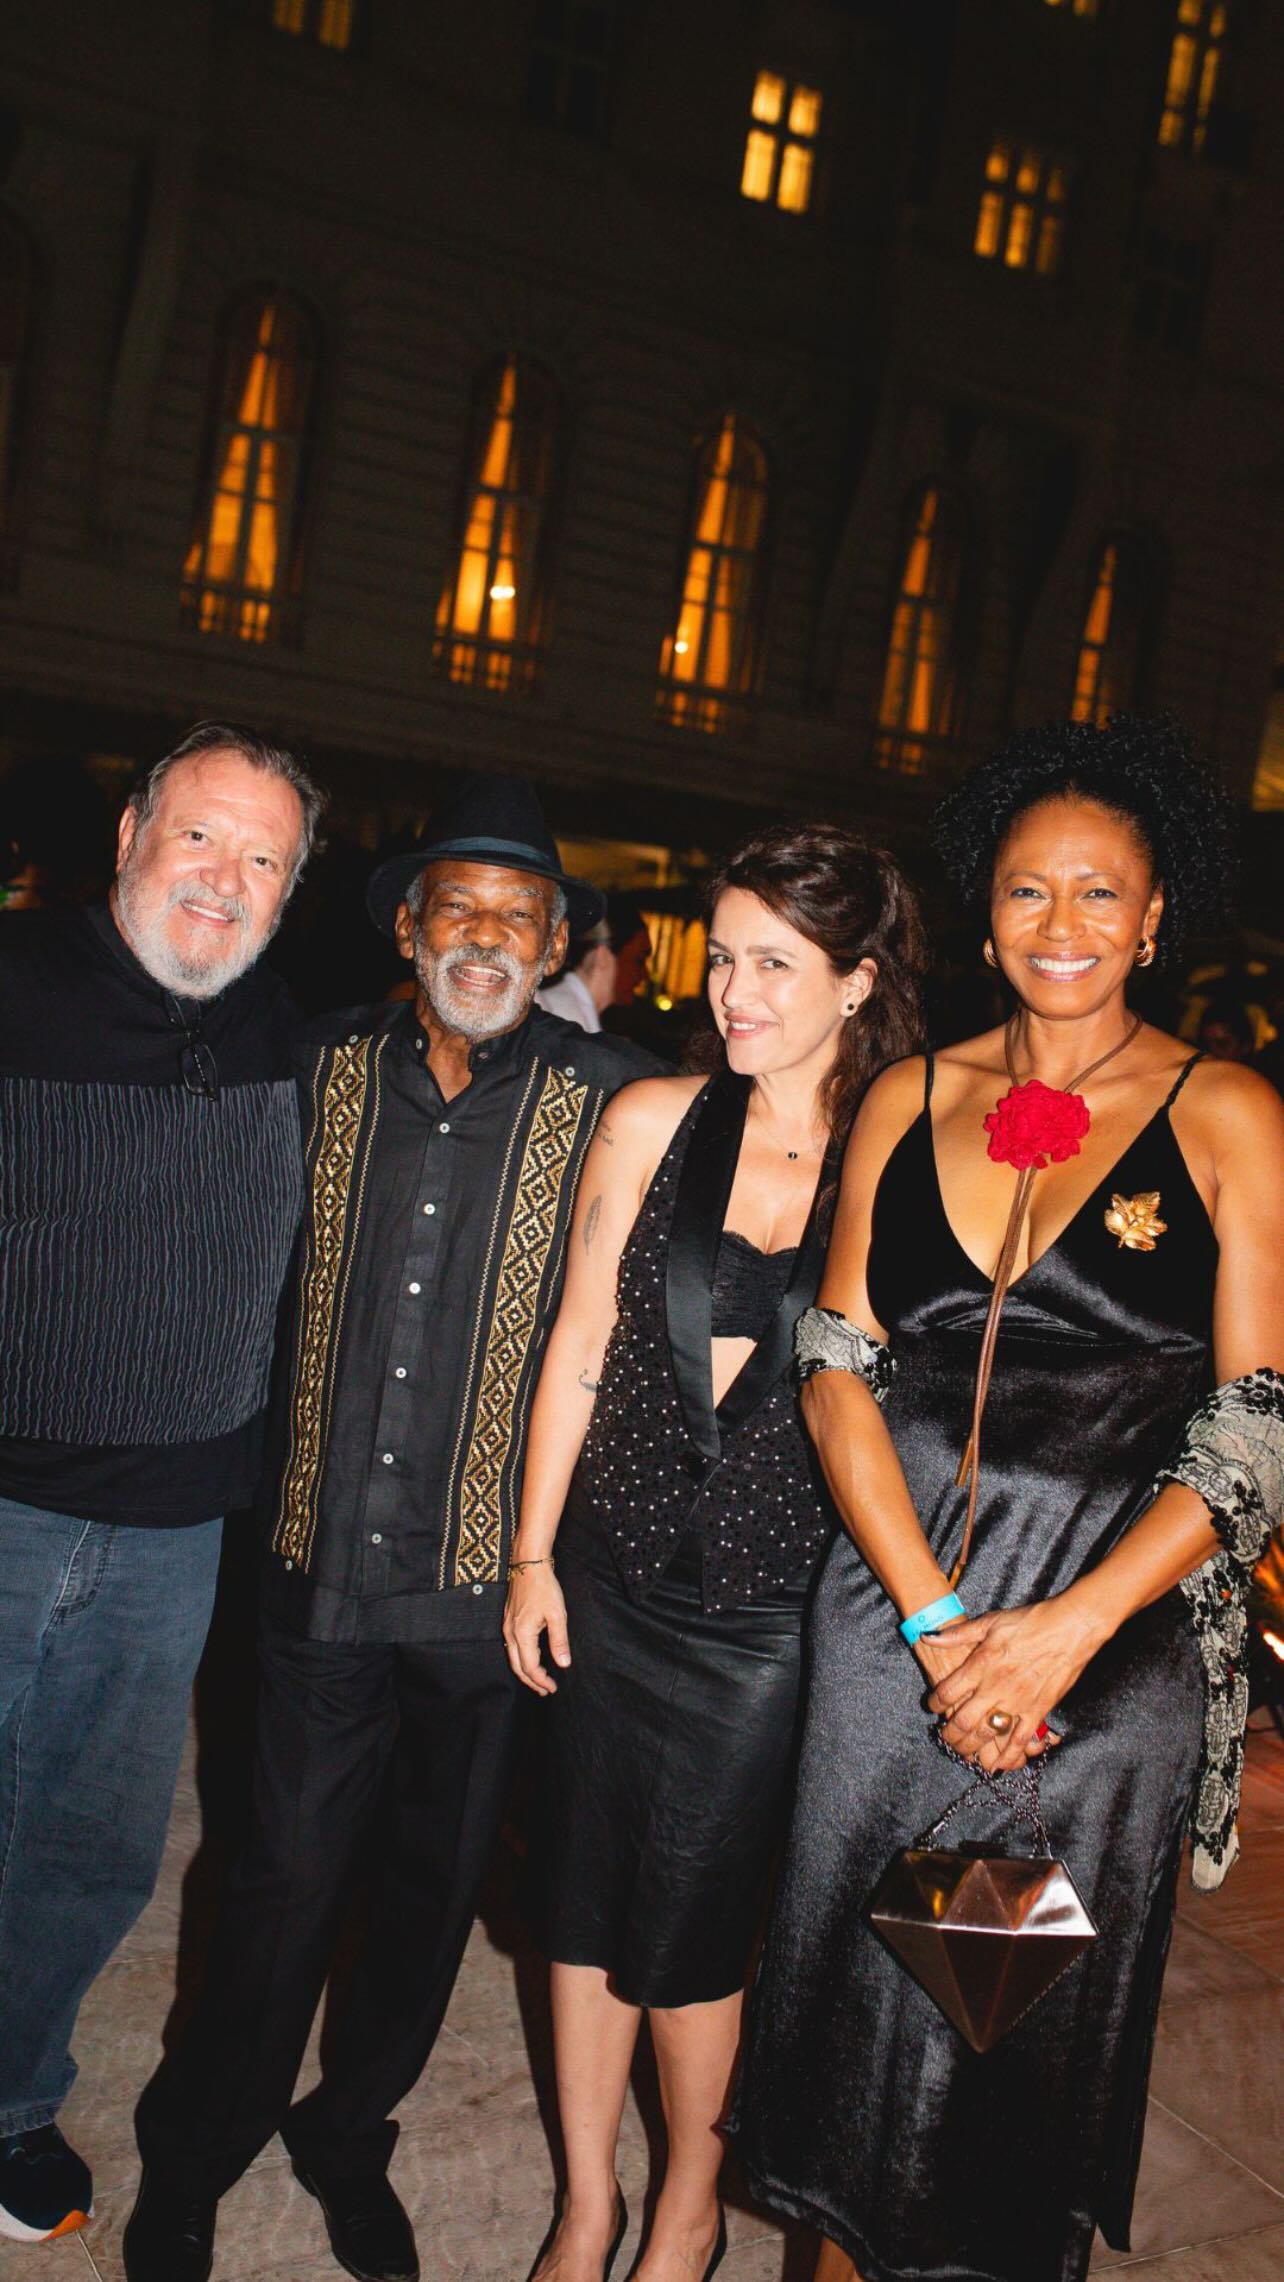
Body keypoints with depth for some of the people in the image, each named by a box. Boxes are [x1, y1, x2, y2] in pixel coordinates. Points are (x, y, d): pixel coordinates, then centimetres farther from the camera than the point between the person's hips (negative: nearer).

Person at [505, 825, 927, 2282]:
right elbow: (581, 1342, 3)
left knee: (690, 1925, 9)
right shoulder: (652, 1122, -2)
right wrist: (532, 1553, 3)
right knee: (584, 1900, 14)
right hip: (613, 1576, 3)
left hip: (770, 1605, -2)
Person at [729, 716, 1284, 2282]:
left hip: (1109, 1646, -2)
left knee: (1042, 2024, 13)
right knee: (859, 1993, 14)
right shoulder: (910, 1098, 5)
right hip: (891, 1626, 3)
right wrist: (935, 1620, -10)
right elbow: (838, 1369, 1)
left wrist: (1065, 1628, -15)